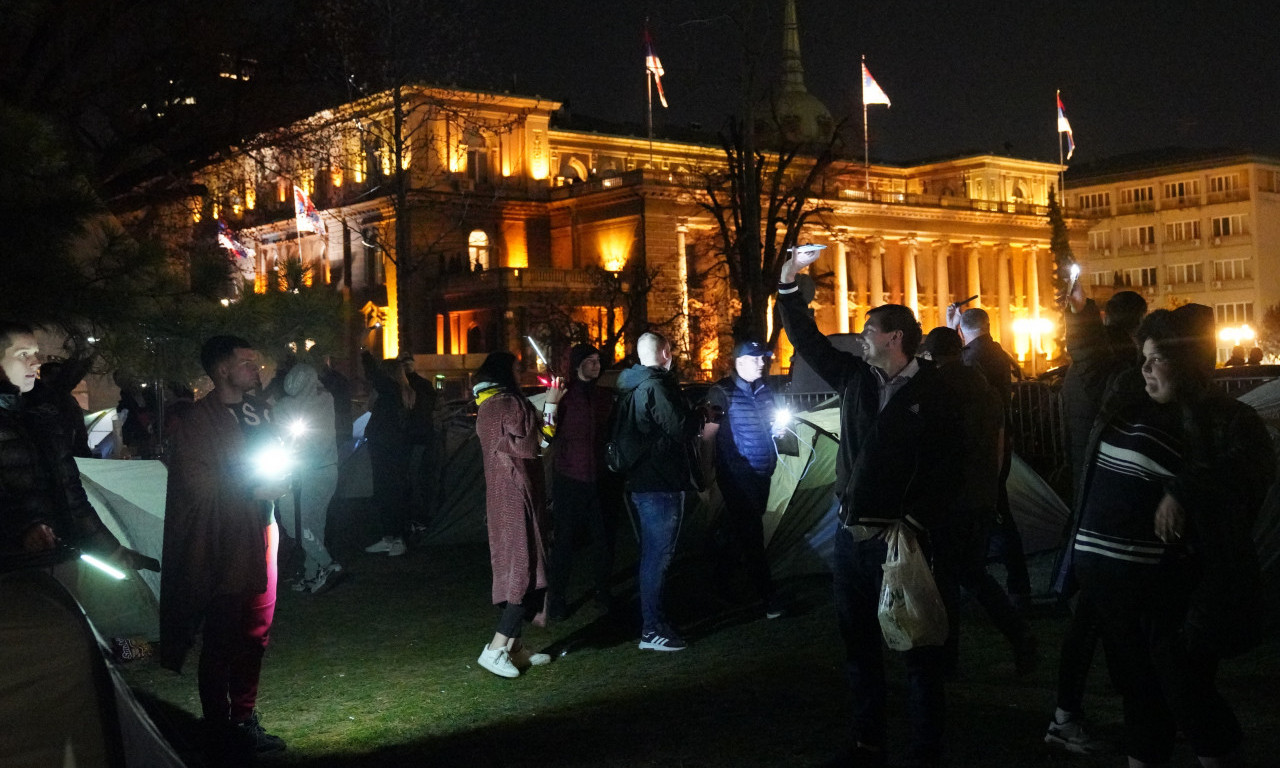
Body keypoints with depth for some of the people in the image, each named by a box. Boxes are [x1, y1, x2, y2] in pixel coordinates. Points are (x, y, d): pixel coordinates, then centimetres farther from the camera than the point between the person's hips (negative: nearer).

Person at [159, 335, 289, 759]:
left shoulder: (257, 410, 9)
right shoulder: (199, 421, -10)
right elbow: (200, 486, -13)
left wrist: (277, 478, 1)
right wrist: (256, 489, -12)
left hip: (259, 536, 7)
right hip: (222, 546, -7)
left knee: (255, 633, 13)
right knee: (221, 641, 3)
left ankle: (244, 720, 27)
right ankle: (220, 729, 16)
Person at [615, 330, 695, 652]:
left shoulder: (631, 387, 12)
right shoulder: (656, 386, -18)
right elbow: (680, 427, -21)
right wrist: (700, 415, 0)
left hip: (640, 481, 10)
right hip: (660, 483, -10)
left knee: (651, 553, 19)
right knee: (657, 555, -4)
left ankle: (651, 618, 29)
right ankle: (652, 630, 1)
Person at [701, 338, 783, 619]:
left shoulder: (764, 389, 7)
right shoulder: (722, 393, -12)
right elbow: (709, 435, -11)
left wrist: (779, 425, -2)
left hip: (762, 472, 7)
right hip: (736, 475, -7)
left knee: (743, 529, 19)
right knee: (750, 533, -6)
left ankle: (725, 574, 38)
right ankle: (766, 595, -5)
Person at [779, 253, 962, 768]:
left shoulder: (933, 393, -6)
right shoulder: (855, 378, 10)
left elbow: (945, 468, -10)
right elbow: (809, 342, 17)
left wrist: (915, 525, -19)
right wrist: (788, 283, 13)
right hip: (850, 533, 7)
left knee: (917, 648, 0)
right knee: (859, 643, 15)